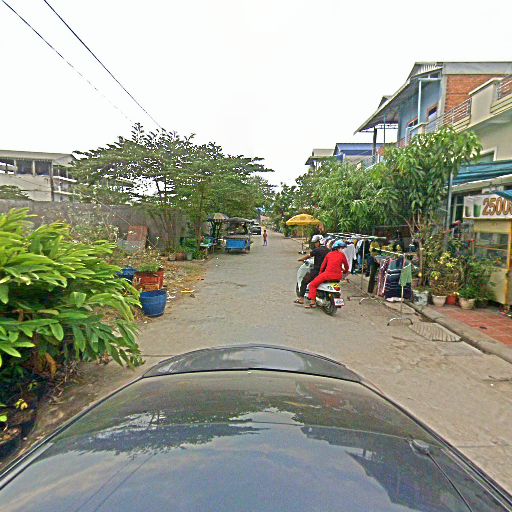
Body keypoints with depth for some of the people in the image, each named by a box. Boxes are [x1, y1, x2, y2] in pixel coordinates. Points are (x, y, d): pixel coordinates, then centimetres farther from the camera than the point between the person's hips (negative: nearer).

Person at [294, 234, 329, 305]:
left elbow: (308, 256, -4)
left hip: (317, 271, -7)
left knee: (304, 281, 4)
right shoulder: (327, 250, 9)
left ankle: (301, 298, 1)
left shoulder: (316, 250, -12)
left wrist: (301, 259, 13)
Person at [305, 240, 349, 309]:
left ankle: (313, 302, -9)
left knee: (312, 285, 6)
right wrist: (345, 271, 39)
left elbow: (323, 266, 15)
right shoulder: (342, 255, 9)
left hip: (328, 274, -2)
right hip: (338, 276, 2)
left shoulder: (329, 254, 11)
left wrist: (320, 273, 30)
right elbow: (346, 267, 17)